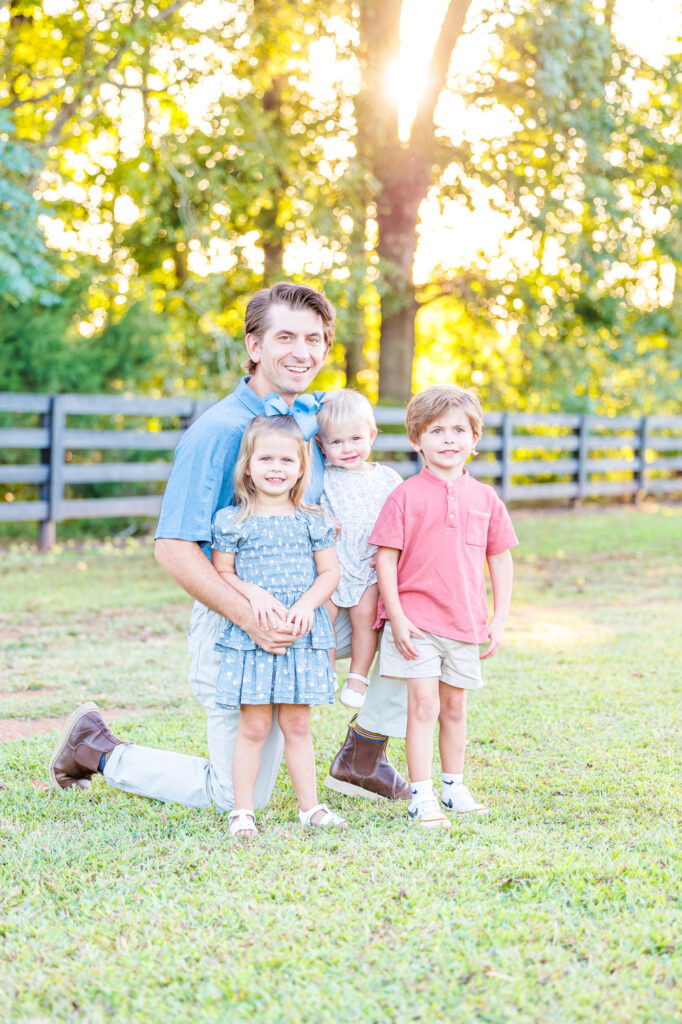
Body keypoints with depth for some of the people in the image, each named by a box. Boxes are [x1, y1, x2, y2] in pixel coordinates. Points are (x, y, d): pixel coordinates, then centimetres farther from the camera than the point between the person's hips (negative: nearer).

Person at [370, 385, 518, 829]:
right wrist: (397, 617, -12)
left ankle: (454, 786, 28)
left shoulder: (484, 498, 5)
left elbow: (500, 559, 11)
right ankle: (422, 796, -3)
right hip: (416, 618, -4)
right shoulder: (406, 496, -5)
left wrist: (499, 619, 6)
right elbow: (386, 559, -6)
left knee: (455, 706, 14)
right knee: (423, 704, -8)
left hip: (466, 621, 4)